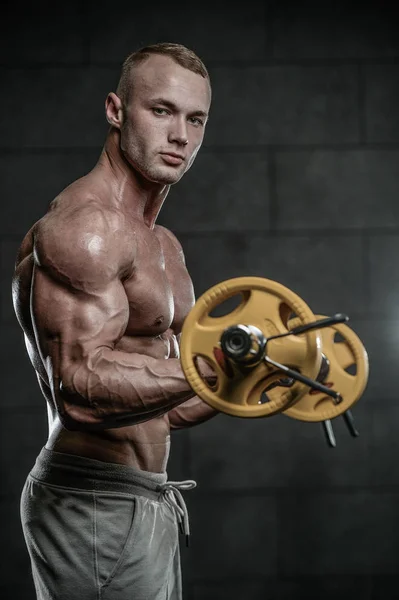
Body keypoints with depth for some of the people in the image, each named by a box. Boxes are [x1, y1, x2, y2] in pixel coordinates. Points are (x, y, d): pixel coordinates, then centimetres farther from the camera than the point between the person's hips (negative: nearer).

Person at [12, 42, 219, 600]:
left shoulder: (164, 246, 16)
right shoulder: (85, 225, -16)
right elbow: (82, 386, -28)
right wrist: (212, 368, -37)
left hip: (146, 501, 10)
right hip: (97, 505, -10)